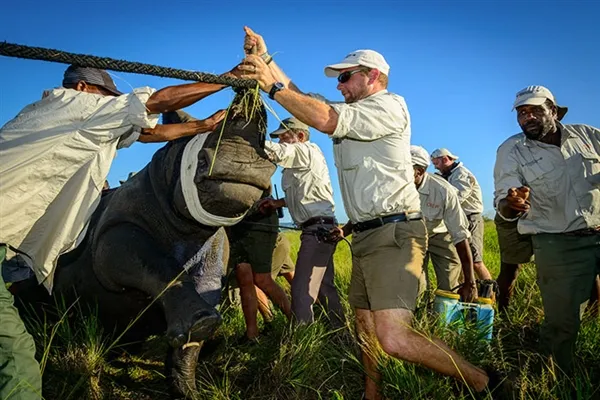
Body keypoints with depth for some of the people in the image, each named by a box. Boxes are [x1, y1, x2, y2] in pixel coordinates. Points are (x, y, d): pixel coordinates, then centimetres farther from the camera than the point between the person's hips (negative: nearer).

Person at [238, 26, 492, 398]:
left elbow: (325, 119, -20)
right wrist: (265, 58, 12)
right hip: (366, 235, 10)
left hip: (393, 234, -10)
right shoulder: (352, 114, 21)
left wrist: (271, 85, -15)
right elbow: (303, 100, 15)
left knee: (395, 338, -20)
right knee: (365, 324, 16)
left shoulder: (390, 105, -7)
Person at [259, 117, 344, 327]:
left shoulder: (307, 151, -6)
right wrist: (279, 203, 10)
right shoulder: (301, 160, 21)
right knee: (324, 288, 17)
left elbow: (276, 152, -21)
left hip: (318, 229, -11)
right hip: (320, 228, 11)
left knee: (302, 291, -14)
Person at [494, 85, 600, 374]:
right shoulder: (510, 150, -1)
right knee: (561, 321, -1)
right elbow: (503, 205, -9)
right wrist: (512, 205, -34)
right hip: (558, 245, -2)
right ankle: (566, 379, 19)